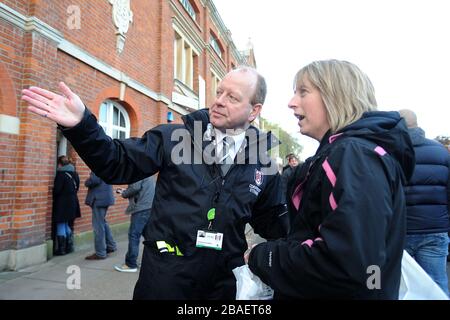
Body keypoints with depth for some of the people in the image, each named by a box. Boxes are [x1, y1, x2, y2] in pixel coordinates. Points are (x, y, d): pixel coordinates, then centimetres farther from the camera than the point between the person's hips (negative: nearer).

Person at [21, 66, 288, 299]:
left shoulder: (263, 165, 1)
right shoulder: (175, 137, -6)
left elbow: (270, 222, 11)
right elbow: (119, 164, -7)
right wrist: (82, 124, -19)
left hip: (224, 280, 3)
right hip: (165, 274, -2)